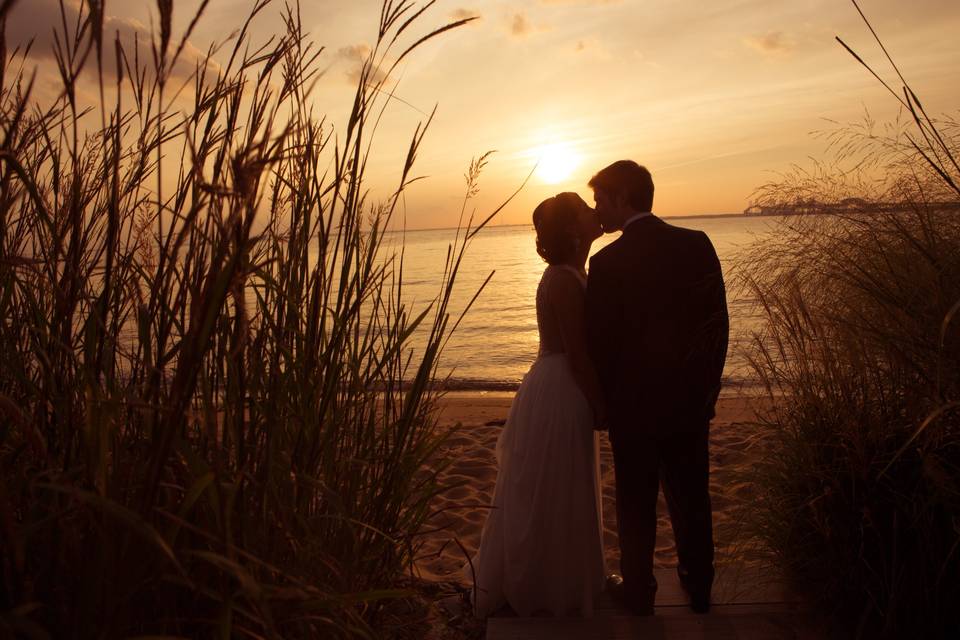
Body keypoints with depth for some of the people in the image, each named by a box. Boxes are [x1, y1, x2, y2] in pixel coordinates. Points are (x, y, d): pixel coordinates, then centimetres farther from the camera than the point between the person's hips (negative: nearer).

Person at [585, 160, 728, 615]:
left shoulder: (607, 263, -17)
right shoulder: (698, 244, -4)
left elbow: (598, 344, -13)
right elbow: (717, 322, 0)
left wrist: (602, 404, 2)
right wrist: (707, 385, 11)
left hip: (634, 406, -4)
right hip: (691, 402, 5)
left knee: (636, 504, 12)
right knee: (691, 497, 19)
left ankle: (638, 591, 30)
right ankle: (699, 586, 37)